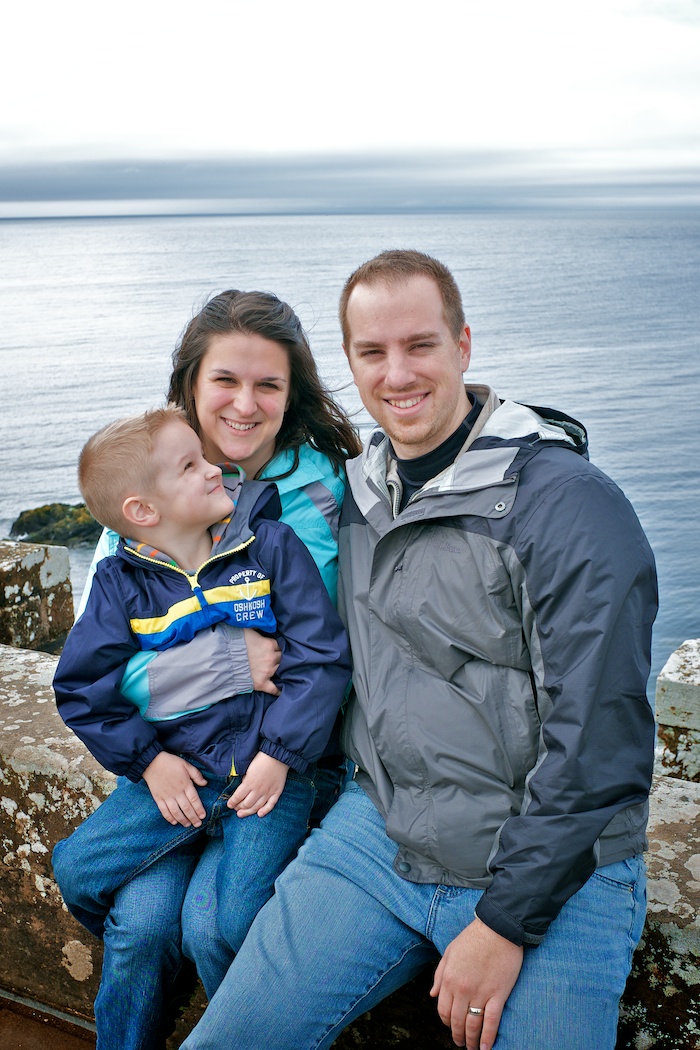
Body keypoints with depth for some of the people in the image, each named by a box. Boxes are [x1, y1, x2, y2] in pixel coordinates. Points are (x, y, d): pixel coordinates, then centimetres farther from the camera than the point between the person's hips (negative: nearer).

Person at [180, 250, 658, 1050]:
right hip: (377, 830, 5)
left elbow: (601, 741, -18)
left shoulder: (569, 502, -15)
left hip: (550, 873, -4)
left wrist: (507, 922, -16)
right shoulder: (358, 488, 6)